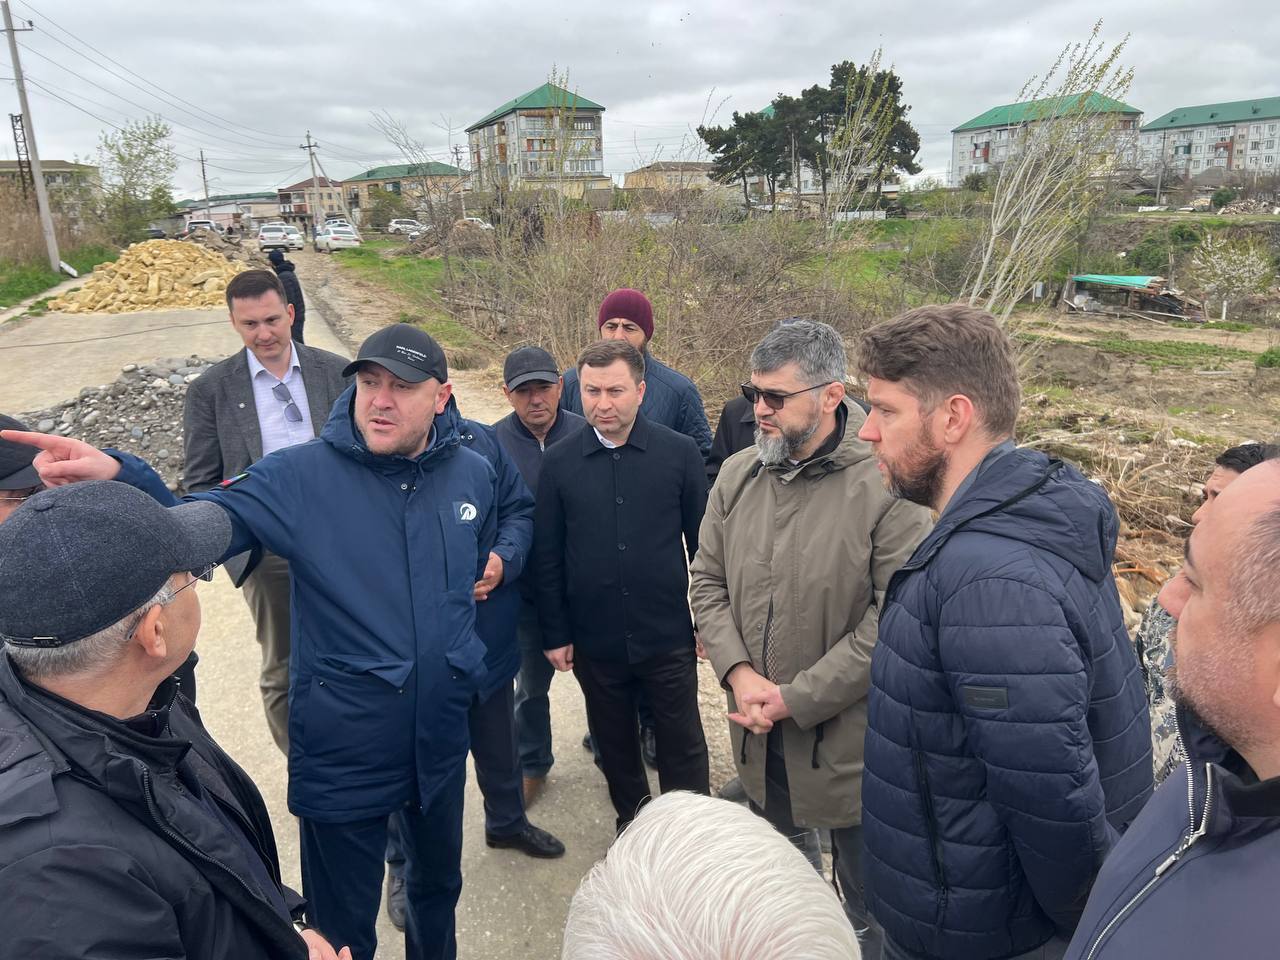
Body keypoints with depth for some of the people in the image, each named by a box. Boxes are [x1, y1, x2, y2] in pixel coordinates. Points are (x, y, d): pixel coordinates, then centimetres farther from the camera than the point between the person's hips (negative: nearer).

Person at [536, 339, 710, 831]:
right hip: (594, 639, 2)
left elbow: (702, 542, -1)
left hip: (668, 635, -2)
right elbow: (547, 556, 1)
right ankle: (631, 822, 43)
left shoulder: (680, 453, -7)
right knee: (614, 743, 20)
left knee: (682, 744, 12)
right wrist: (555, 633, 1)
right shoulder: (559, 462, -3)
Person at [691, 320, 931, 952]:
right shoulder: (737, 476, -1)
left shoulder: (886, 486, -21)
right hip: (759, 733, 6)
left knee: (864, 892, 16)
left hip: (847, 732, -5)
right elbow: (708, 582, 4)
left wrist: (797, 698, -20)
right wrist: (739, 673, -11)